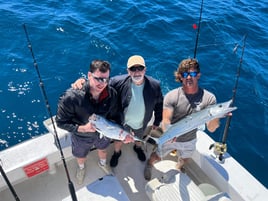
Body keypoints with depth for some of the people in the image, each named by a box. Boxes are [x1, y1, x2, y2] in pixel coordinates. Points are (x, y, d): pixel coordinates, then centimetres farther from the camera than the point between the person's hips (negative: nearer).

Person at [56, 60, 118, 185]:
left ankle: (102, 163, 70)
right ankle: (81, 168, 67)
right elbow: (61, 122, -26)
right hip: (81, 136, -2)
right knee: (81, 156, 30)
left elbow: (113, 117, -11)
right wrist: (82, 128, -38)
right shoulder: (71, 97, -38)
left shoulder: (112, 94, -28)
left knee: (103, 149, 34)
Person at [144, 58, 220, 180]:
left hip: (189, 141, 2)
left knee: (183, 161, 30)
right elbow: (166, 121, -28)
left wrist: (215, 116, -45)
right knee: (156, 158, 20)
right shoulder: (171, 97, -24)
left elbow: (211, 129, -23)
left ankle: (177, 170, 67)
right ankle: (149, 165, 58)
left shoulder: (208, 98, -21)